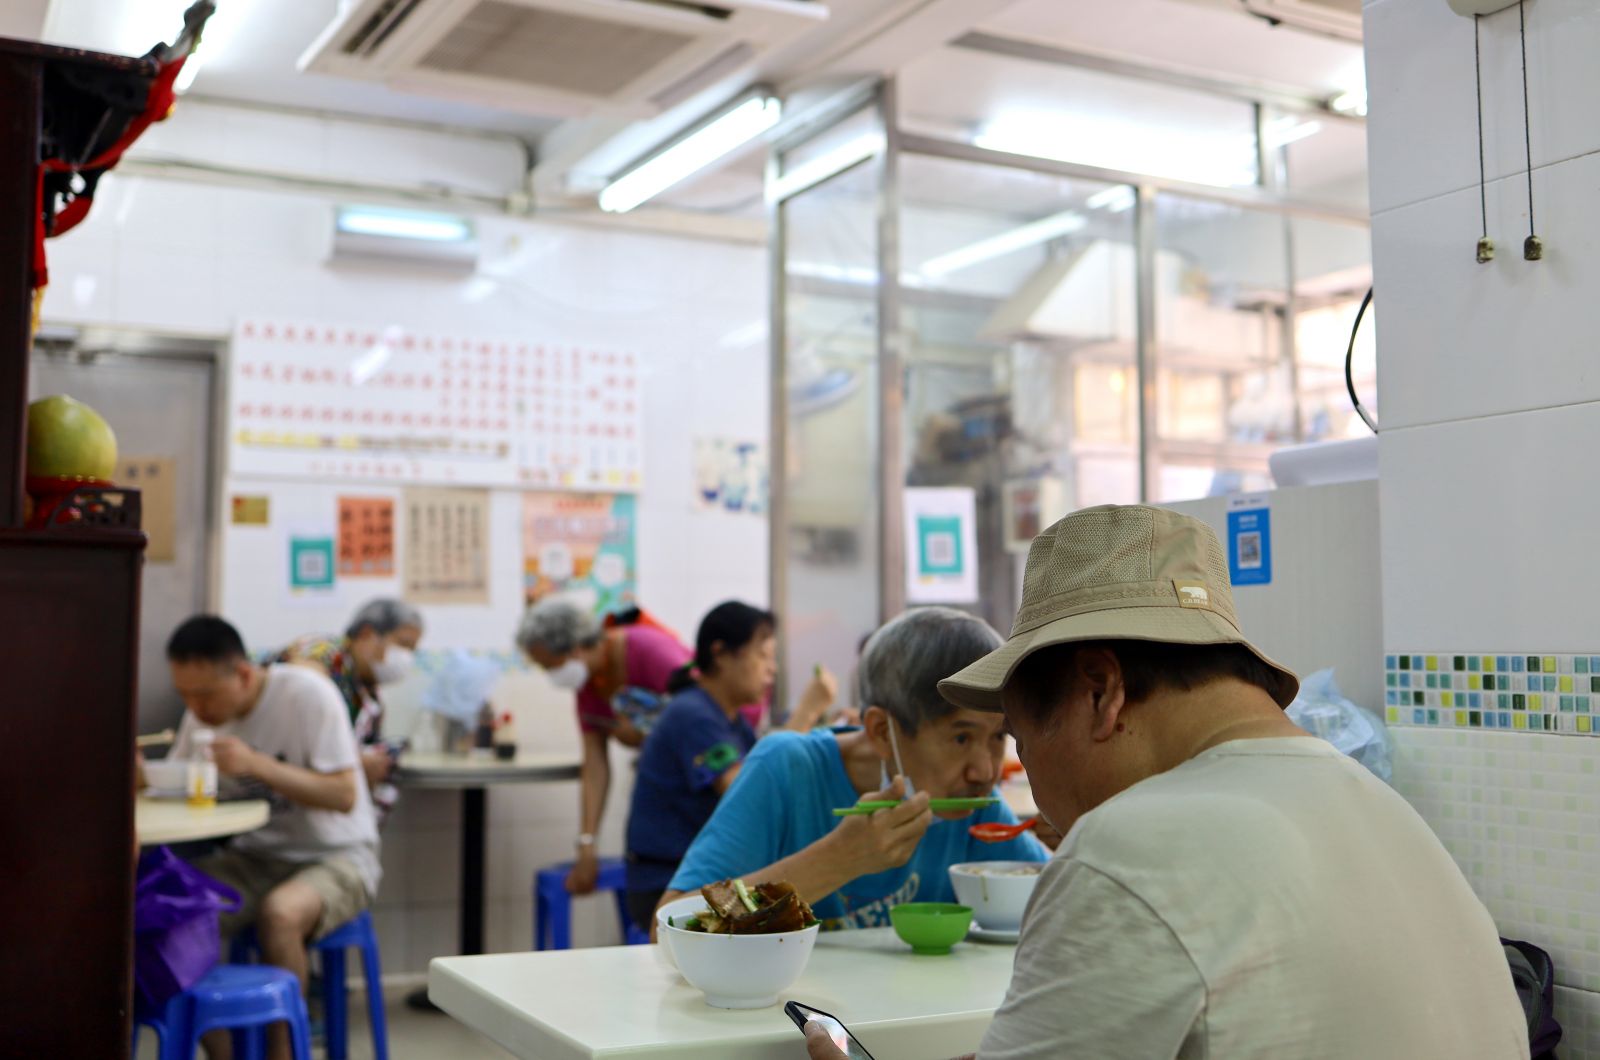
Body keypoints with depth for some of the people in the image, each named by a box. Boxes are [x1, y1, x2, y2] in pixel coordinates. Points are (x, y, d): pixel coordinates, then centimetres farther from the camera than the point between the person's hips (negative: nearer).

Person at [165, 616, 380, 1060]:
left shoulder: (307, 694, -17)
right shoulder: (204, 713, 1)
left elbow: (345, 795, -19)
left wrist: (257, 765, -29)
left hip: (336, 856, -5)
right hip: (253, 858, 5)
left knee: (279, 913, -35)